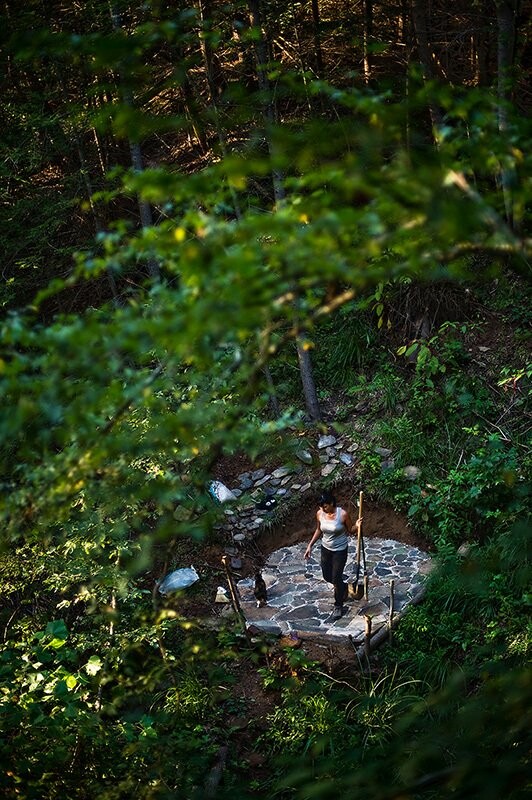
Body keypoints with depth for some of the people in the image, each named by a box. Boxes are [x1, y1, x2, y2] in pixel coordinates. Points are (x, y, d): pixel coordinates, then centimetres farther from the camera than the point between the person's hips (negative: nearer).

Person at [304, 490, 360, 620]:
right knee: (327, 577, 14)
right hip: (326, 548, 5)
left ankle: (338, 606, 24)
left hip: (340, 550, -5)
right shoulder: (319, 514, -12)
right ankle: (345, 587, 44)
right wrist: (310, 546, 4)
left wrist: (356, 526, -30)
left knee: (336, 578, 0)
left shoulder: (343, 514, -23)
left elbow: (350, 530, -9)